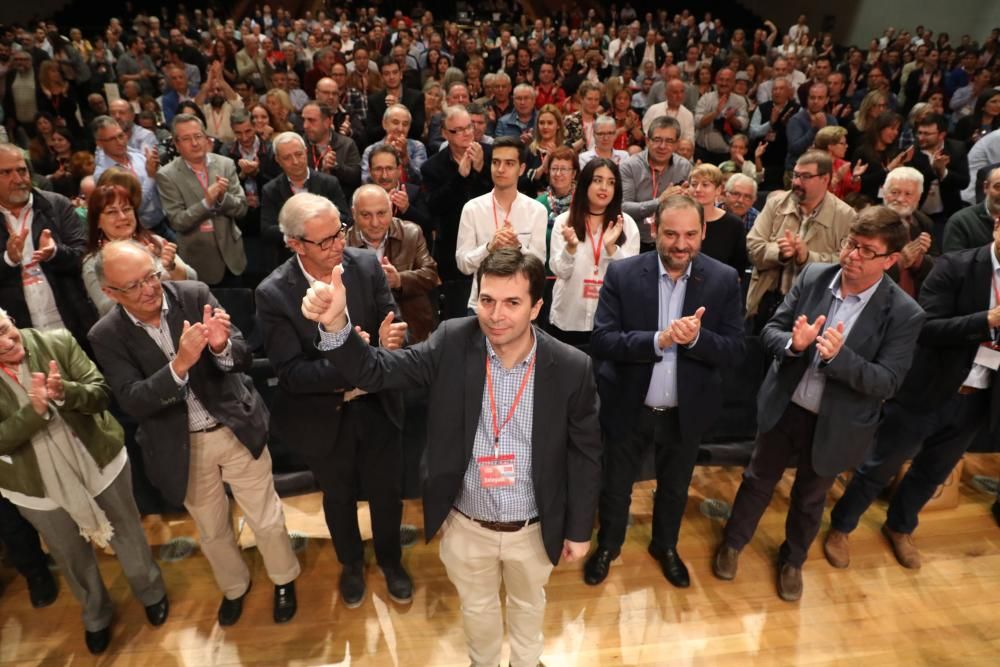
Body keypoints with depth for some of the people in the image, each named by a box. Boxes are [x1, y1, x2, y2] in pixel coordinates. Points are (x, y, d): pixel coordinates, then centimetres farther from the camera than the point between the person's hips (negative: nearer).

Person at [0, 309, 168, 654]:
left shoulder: (58, 342, -16)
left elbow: (102, 393, -16)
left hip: (101, 464, 0)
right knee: (72, 558, 23)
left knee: (128, 537, 19)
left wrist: (65, 392, -36)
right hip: (39, 487, 1)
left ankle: (152, 594, 48)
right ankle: (96, 615, 51)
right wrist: (34, 410, -35)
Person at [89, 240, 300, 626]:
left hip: (236, 428, -1)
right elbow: (133, 402, -19)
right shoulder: (107, 335, -11)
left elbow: (244, 359, -14)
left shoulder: (195, 294, -13)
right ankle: (234, 587, 50)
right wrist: (180, 365, -35)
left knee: (266, 518, 13)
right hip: (181, 446, 1)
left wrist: (221, 346, -38)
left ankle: (284, 579, 41)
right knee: (212, 530, 22)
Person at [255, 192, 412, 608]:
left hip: (377, 405, 2)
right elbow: (291, 373, -22)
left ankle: (390, 560, 51)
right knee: (339, 497, 24)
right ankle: (351, 563, 54)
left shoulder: (367, 266, -14)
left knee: (387, 492, 20)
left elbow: (396, 328, -10)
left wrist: (390, 341, -34)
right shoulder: (273, 293, -20)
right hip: (323, 417, -1)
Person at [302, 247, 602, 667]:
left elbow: (585, 454, -8)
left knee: (528, 603, 29)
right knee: (476, 607, 27)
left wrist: (579, 529, -2)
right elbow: (377, 372, -18)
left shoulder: (571, 368, -19)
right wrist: (335, 324, -36)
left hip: (533, 529, 0)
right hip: (466, 526, 1)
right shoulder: (453, 343, -17)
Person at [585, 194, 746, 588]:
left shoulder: (724, 280, -10)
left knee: (674, 488, 25)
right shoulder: (622, 274, -15)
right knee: (615, 486, 20)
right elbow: (601, 341, -20)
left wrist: (697, 338, -31)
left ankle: (665, 547, 53)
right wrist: (657, 340, -34)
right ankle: (607, 546, 48)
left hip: (686, 411, 2)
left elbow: (735, 350, -11)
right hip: (628, 407, -1)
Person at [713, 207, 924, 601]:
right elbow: (770, 331, -6)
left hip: (835, 424, -1)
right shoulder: (813, 276, -10)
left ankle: (792, 561, 49)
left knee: (809, 499, 22)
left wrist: (839, 356, -35)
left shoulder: (904, 314, -17)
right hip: (784, 408, 2)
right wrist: (793, 344, -29)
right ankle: (732, 543, 45)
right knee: (758, 481, 21)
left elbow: (888, 382, -19)